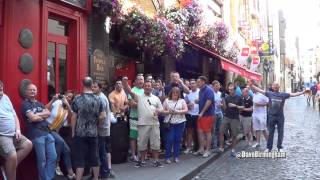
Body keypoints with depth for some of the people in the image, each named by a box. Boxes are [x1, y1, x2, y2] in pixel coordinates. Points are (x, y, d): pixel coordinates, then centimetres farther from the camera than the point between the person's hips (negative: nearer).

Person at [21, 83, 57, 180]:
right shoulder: (25, 104, -1)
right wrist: (43, 116, 3)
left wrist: (37, 115, -8)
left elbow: (48, 113, 5)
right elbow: (33, 118, -13)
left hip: (47, 132, 7)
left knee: (53, 157, 5)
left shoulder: (40, 104, 21)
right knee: (42, 160, -1)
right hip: (36, 134, -7)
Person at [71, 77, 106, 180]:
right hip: (93, 133, 3)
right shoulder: (98, 99, 0)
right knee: (94, 158, 12)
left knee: (79, 159, 3)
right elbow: (103, 116, -2)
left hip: (80, 134, -3)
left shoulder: (77, 99, -8)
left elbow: (74, 117, -7)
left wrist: (73, 132, 3)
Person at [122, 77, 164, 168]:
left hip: (154, 123, 2)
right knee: (142, 143, 6)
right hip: (142, 124, -1)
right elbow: (129, 91, -10)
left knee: (155, 143, 5)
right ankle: (142, 161, 20)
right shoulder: (139, 97, 4)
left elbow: (161, 109, 15)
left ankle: (156, 161, 16)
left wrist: (158, 111, -9)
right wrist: (125, 82, -26)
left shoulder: (156, 98, 13)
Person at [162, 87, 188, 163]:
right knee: (169, 140, -4)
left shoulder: (182, 101, 9)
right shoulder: (167, 100, 8)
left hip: (180, 122, 1)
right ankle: (167, 157, 7)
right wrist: (169, 112, -14)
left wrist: (177, 111, -14)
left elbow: (186, 110, -1)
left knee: (178, 140, 4)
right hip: (169, 123, -1)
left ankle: (176, 157, 16)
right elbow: (163, 111, 4)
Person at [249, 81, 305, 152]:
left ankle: (279, 147, 24)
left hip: (280, 116, 0)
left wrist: (303, 92, -14)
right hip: (271, 116, 0)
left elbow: (293, 94, -5)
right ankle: (269, 147, 18)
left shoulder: (283, 94, -2)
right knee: (270, 132, 8)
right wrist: (252, 85, -5)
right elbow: (260, 90, -1)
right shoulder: (269, 94, -1)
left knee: (280, 132, 10)